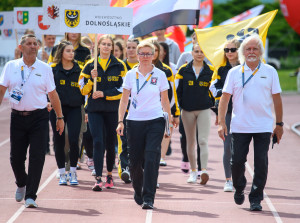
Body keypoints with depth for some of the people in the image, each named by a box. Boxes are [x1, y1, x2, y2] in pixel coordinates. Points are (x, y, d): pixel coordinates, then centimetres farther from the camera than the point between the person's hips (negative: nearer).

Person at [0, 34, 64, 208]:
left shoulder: (45, 69, 4)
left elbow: (53, 94, 8)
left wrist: (60, 117, 7)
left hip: (39, 117, -1)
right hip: (17, 117, 1)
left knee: (37, 157, -9)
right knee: (16, 157, 6)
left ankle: (31, 195, -5)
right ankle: (22, 184, 35)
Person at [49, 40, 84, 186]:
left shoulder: (78, 69, 7)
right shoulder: (53, 69, 4)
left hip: (74, 109, 0)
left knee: (73, 140, -10)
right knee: (59, 141, 3)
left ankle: (73, 173, 4)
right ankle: (62, 173, 14)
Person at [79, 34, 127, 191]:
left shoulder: (119, 65, 4)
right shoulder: (90, 65, 7)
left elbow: (123, 89, -2)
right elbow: (84, 90, 6)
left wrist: (104, 94, -11)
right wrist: (92, 79, -12)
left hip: (113, 109, 0)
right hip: (95, 110, 0)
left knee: (110, 143, 8)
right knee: (98, 142, -11)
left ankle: (109, 175, 26)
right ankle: (98, 178, -14)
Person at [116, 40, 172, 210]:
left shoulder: (160, 75, 4)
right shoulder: (131, 75, 6)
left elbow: (165, 100, 10)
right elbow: (124, 100, 7)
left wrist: (170, 120, 8)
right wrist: (120, 121, -1)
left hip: (155, 121, -1)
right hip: (134, 121, 2)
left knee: (151, 159, -13)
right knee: (135, 160, 5)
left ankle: (148, 198, -11)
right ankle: (138, 192, 30)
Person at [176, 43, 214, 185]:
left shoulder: (210, 71, 3)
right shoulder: (184, 70, 4)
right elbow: (178, 90, 5)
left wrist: (212, 104, 2)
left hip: (204, 110, -1)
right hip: (187, 110, 1)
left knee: (203, 141, -13)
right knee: (190, 141, 9)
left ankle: (204, 170, -19)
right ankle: (193, 172, 19)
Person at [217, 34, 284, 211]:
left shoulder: (270, 72, 5)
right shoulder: (234, 72, 5)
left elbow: (277, 98, 8)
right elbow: (225, 97, 5)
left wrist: (279, 124, 6)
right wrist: (221, 122, -3)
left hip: (263, 127, -1)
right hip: (240, 127, 1)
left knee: (261, 164, -3)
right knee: (237, 161, 2)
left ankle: (256, 198, 7)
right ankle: (239, 188, 29)